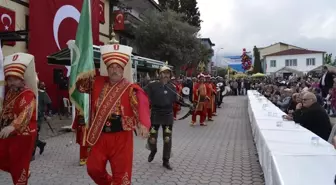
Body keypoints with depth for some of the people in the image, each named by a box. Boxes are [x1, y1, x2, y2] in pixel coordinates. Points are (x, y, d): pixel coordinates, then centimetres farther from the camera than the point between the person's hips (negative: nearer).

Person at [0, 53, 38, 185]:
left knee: (19, 162, 3)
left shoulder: (28, 94, -17)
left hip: (23, 134, -8)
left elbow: (25, 114, -29)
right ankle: (23, 174, 37)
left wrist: (12, 127, -41)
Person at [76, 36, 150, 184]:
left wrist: (143, 123, -47)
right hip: (100, 135, 5)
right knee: (93, 168, 15)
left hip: (121, 137, -5)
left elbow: (141, 104, -27)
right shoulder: (98, 83, 6)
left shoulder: (130, 88, -12)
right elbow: (80, 85, 14)